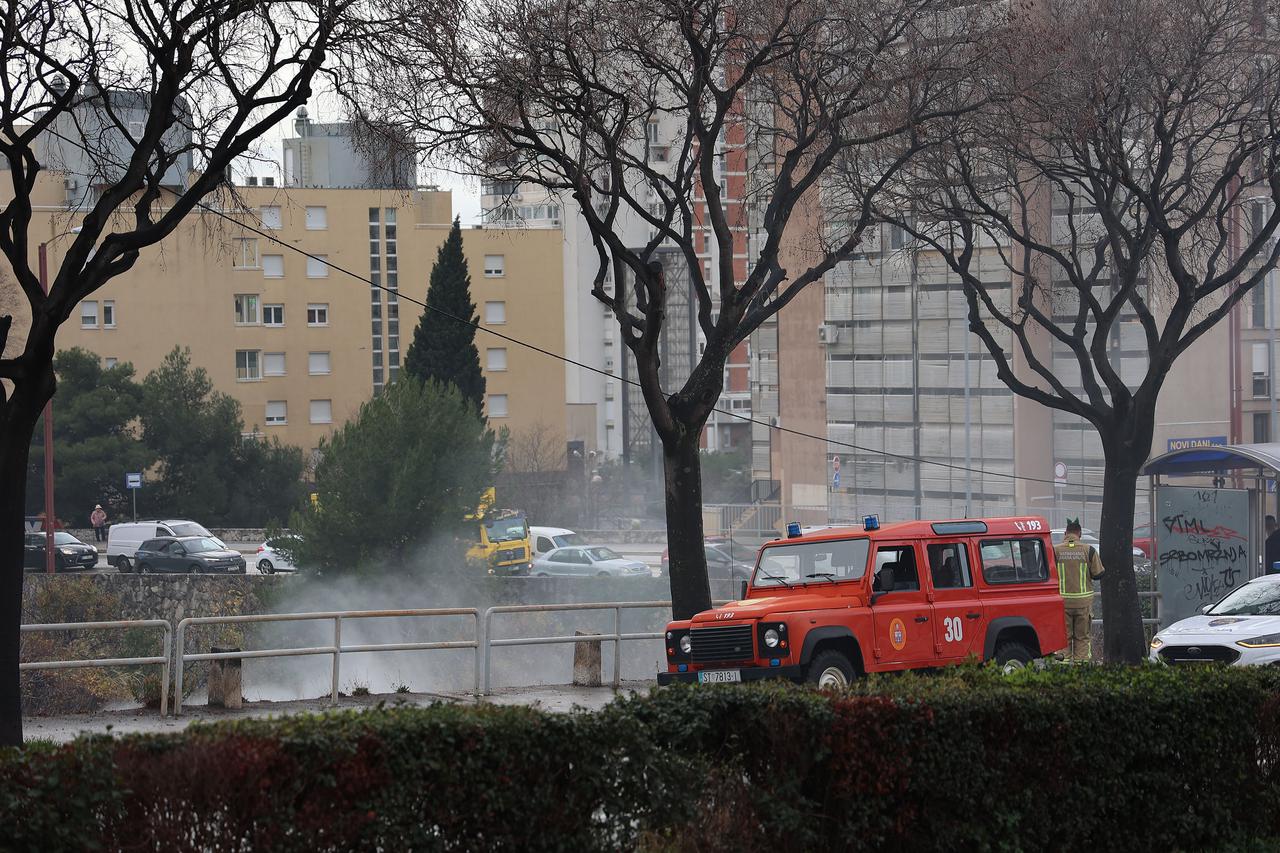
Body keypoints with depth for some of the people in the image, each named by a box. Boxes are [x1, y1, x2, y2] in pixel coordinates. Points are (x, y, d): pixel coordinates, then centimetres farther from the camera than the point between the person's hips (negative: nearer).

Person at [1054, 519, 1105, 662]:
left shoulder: (1056, 550, -5)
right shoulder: (1089, 550, -5)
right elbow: (1098, 574, -1)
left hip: (1062, 601, 0)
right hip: (1083, 601, 0)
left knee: (1064, 637, 8)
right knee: (1083, 637, 9)